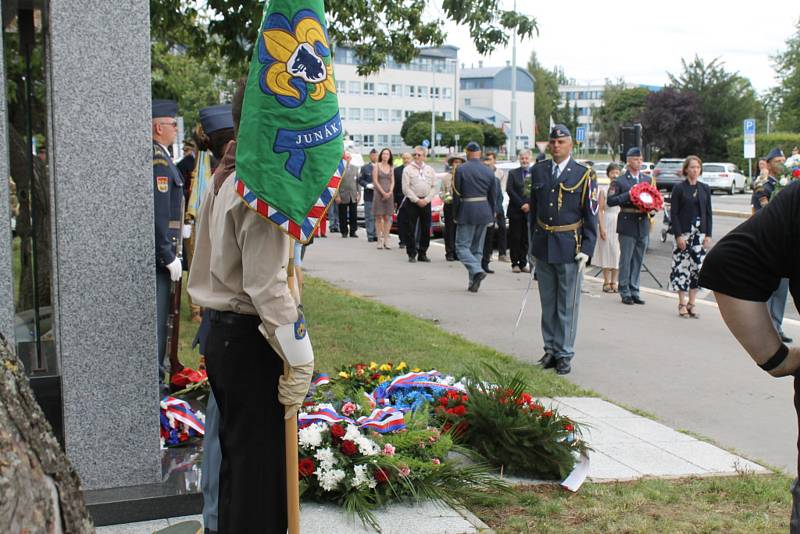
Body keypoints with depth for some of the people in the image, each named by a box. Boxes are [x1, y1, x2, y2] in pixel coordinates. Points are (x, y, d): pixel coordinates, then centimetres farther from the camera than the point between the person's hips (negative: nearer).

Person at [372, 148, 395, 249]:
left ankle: (386, 240, 2)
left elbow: (392, 182, 9)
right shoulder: (376, 166, 2)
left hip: (389, 194, 3)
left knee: (387, 217, 1)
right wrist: (383, 192, -11)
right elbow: (375, 181, -4)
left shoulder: (391, 168, 13)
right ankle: (379, 240, 0)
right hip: (378, 193, -3)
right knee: (378, 217, -2)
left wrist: (390, 192, -8)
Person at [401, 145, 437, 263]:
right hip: (412, 202, -3)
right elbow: (406, 188, -5)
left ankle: (423, 253, 13)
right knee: (410, 230, -4)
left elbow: (433, 187, 8)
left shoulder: (430, 169, 11)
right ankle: (412, 254, 1)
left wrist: (426, 200, -6)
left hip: (426, 202, 3)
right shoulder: (408, 169, 1)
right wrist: (417, 200, -11)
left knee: (426, 229, 5)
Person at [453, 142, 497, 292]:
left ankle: (477, 270, -22)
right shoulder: (489, 171, 5)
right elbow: (493, 197, 8)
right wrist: (491, 216, 17)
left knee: (462, 246, 1)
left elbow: (456, 194, -5)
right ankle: (473, 282, 14)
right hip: (484, 212, 5)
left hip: (467, 212, -5)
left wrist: (455, 214, 5)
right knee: (477, 248, 12)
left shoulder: (461, 170, -7)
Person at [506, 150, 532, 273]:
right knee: (515, 238, 3)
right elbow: (509, 190, -5)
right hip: (515, 211, -1)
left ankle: (523, 263, 12)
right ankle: (515, 263, 10)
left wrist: (529, 205, -11)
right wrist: (521, 204, -12)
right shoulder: (513, 173, 4)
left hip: (529, 211, 1)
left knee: (526, 239, 5)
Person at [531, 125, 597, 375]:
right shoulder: (538, 171, 8)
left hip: (570, 247, -4)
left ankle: (564, 355, 8)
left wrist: (586, 250, -9)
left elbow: (591, 216, -3)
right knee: (547, 303, 11)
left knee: (568, 305, 1)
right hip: (543, 246, 4)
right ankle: (550, 349, 21)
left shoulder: (584, 175, -4)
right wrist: (534, 242, 13)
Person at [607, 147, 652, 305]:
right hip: (627, 225, -5)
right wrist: (628, 195, -19)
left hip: (643, 225, 5)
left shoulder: (647, 180, 14)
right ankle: (625, 292, 7)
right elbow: (610, 200, -11)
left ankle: (634, 291, 17)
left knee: (638, 261, 9)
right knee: (626, 260, -1)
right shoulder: (619, 181, -2)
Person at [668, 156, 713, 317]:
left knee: (698, 267, 1)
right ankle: (682, 304, 7)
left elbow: (708, 213, 11)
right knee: (682, 267, -3)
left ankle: (691, 303, 10)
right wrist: (678, 235, -13)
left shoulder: (705, 189, 10)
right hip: (683, 233, -4)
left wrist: (708, 235, 2)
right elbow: (673, 213, -6)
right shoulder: (679, 188, -2)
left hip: (700, 233, 4)